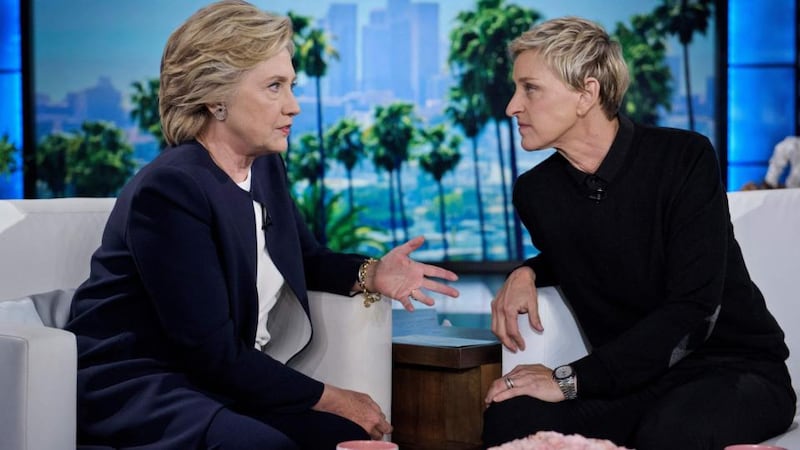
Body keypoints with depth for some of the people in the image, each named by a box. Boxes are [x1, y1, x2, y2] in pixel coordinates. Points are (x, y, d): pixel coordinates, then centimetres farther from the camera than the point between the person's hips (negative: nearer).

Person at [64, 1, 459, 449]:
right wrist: (328, 398, -14)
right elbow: (214, 352, -21)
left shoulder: (265, 167, 5)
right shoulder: (168, 190, -20)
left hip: (220, 383, 8)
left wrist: (370, 274, -1)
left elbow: (307, 258, 21)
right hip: (135, 390, -8)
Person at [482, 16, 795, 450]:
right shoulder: (536, 192, 1)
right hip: (632, 381, 4)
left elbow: (692, 311, -21)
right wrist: (526, 272, 2)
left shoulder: (685, 159, -14)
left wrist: (570, 379, -23)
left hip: (735, 367, -4)